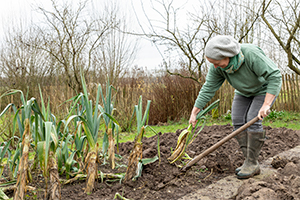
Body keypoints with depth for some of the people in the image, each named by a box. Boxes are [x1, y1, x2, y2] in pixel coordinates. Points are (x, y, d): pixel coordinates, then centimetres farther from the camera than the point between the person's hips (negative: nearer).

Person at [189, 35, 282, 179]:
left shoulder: (251, 54, -39)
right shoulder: (217, 67, -22)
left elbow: (274, 76, -38)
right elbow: (208, 90, -16)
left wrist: (266, 105, -43)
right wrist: (194, 113, -16)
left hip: (266, 88, -6)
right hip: (244, 91, 6)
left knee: (252, 121, -20)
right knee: (238, 121, -7)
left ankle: (252, 163, -11)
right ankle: (250, 162, -2)